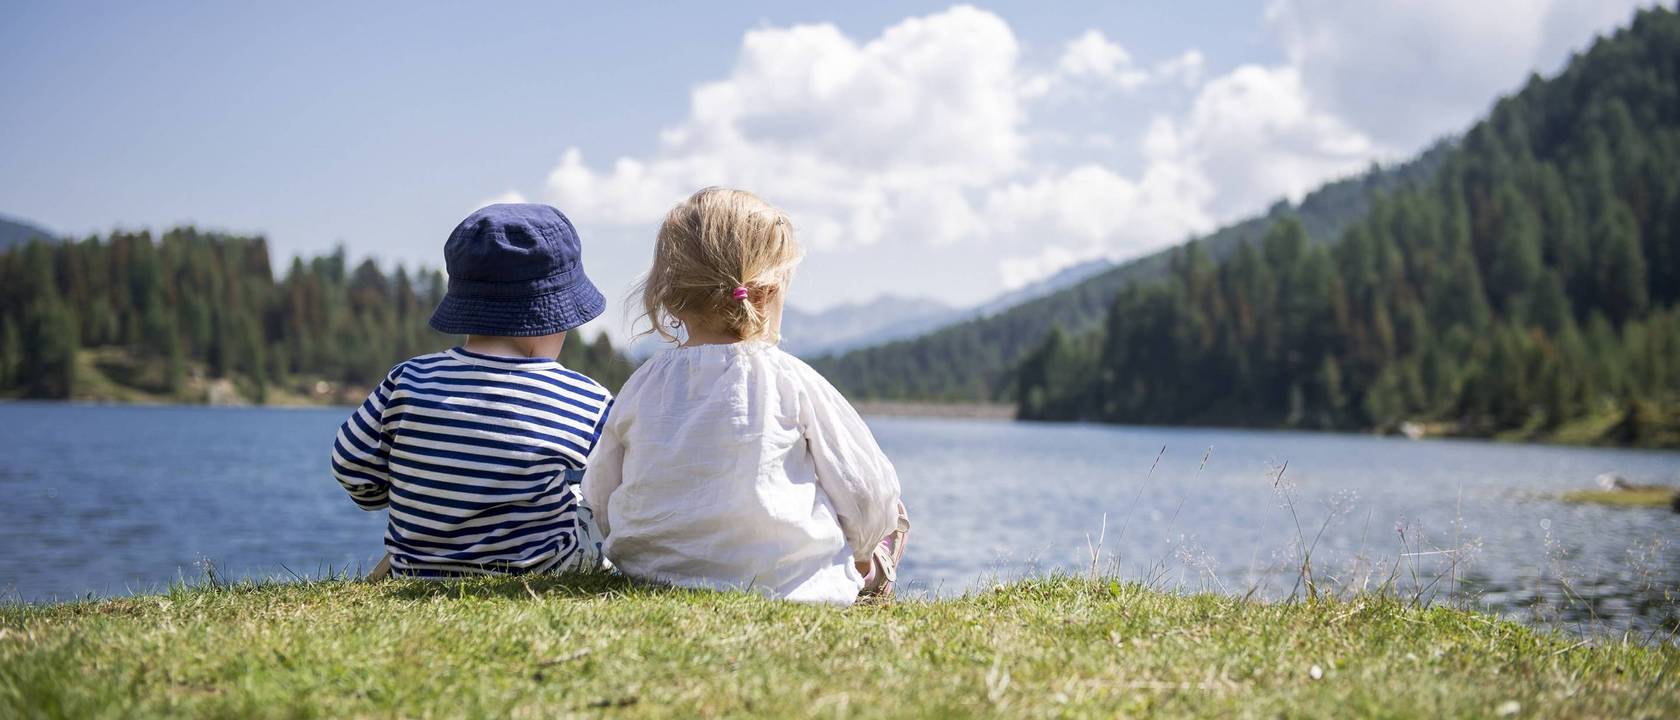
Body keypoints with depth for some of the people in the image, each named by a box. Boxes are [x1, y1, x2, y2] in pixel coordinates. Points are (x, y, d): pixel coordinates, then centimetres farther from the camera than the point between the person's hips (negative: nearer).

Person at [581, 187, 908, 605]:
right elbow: (867, 490, -3)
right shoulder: (791, 381, -11)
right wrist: (858, 551, 18)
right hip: (784, 583, -4)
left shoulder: (642, 386, -1)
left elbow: (598, 500, 9)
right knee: (890, 514, 24)